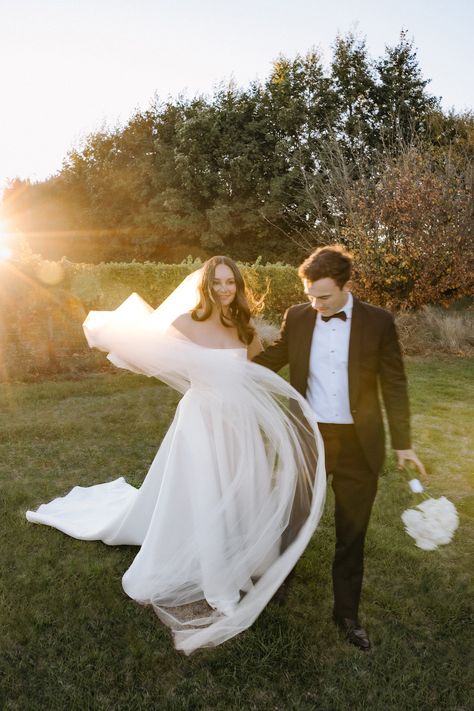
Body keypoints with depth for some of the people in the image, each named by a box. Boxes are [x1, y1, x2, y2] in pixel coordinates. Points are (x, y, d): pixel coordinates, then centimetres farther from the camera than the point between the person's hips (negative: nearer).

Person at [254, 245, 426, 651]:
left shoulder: (379, 322, -6)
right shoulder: (297, 317, -2)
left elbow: (394, 384, -2)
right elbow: (272, 359, 12)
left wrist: (403, 443, -1)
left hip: (358, 444, -1)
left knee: (352, 534, 12)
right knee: (292, 518, 16)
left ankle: (347, 613, 33)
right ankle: (280, 580, 45)